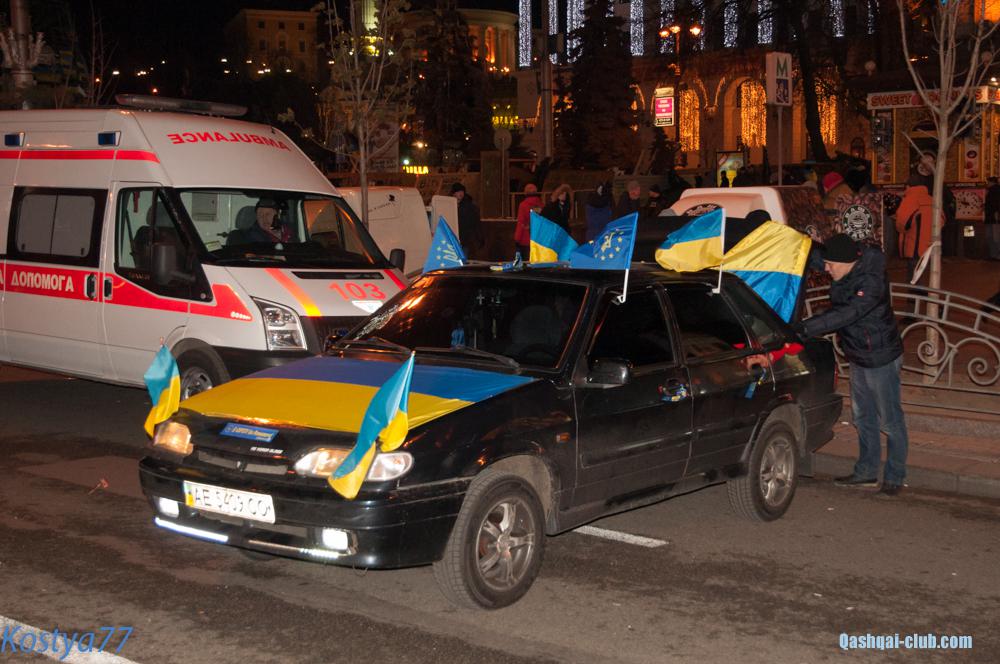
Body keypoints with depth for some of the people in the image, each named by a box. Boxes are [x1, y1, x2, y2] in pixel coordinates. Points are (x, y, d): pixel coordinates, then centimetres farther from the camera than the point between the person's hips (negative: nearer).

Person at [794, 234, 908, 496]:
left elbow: (845, 315, -36)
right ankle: (866, 473, 28)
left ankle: (894, 477, 13)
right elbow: (812, 256, 7)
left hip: (881, 358, -9)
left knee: (890, 420, 2)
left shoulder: (872, 282, -29)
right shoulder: (848, 270, -4)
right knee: (863, 417, 17)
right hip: (858, 357, 9)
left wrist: (803, 328, -40)